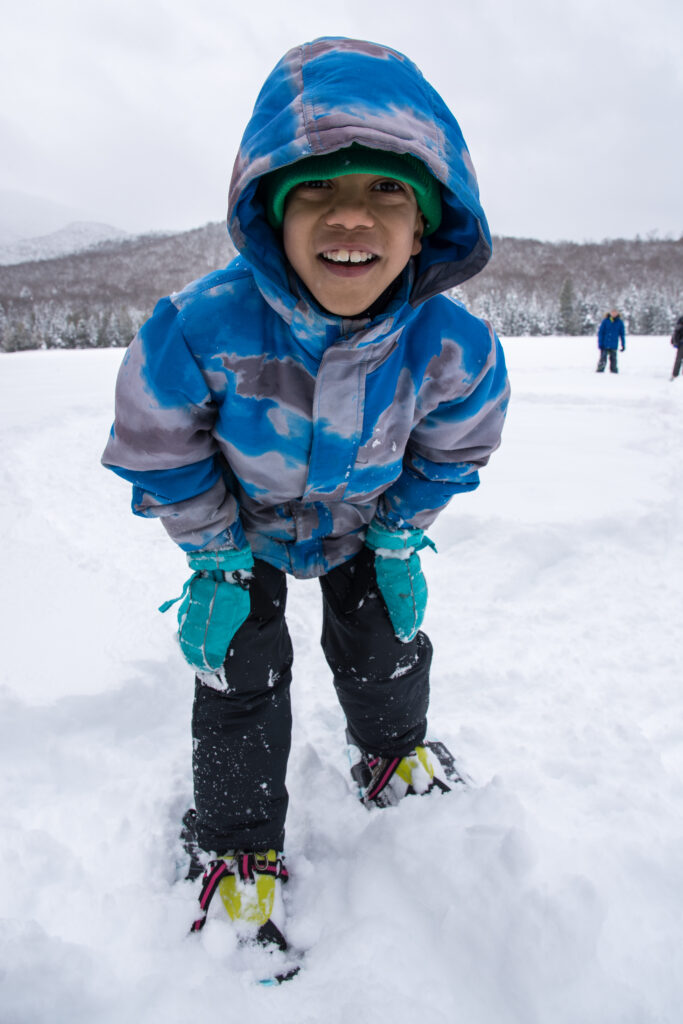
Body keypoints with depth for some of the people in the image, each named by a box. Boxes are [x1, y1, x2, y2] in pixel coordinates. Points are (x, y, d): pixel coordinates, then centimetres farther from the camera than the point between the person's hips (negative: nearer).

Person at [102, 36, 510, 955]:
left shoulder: (453, 349, -32)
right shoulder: (200, 330, -38)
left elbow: (451, 452, -9)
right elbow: (161, 454, -20)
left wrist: (400, 541, -6)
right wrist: (217, 560, -14)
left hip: (365, 518, 2)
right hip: (246, 520, -1)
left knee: (382, 645, 15)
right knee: (240, 673, 1)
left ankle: (394, 752, 51)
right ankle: (241, 845, 25)